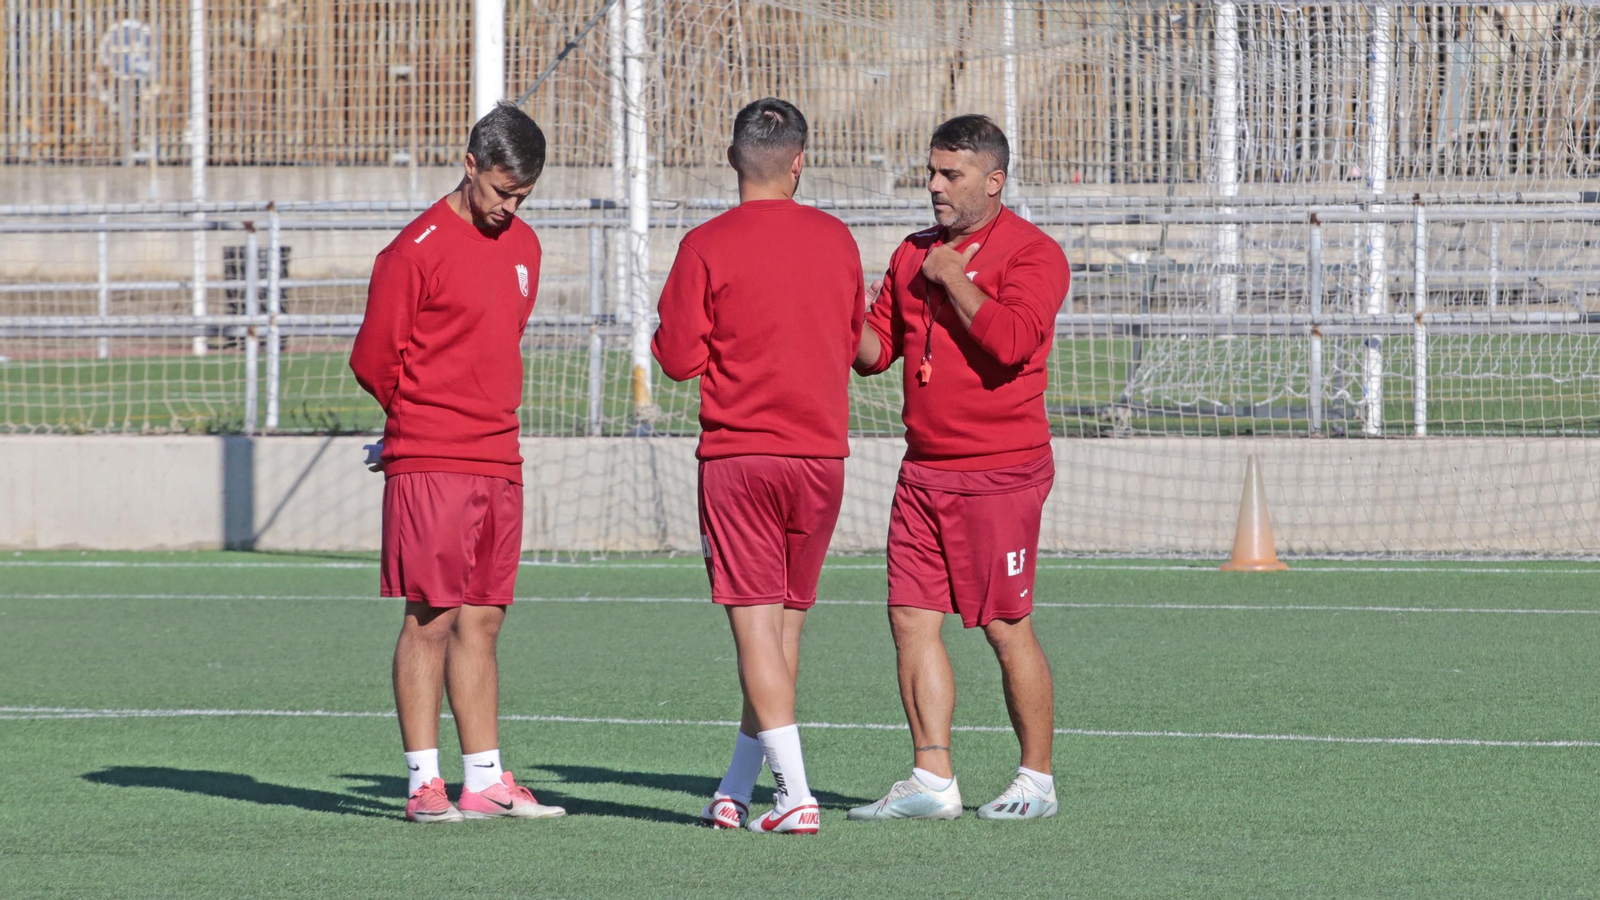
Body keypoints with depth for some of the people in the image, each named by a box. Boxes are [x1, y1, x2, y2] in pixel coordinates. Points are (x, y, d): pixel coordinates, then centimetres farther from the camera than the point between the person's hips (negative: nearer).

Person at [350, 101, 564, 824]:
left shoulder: (522, 246, 15)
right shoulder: (417, 249, -9)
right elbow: (373, 359, -5)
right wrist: (423, 419, 8)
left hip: (499, 462, 7)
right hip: (429, 464, -7)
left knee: (482, 622, 8)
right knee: (431, 620, -6)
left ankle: (486, 781, 9)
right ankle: (424, 784, -5)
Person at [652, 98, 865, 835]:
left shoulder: (707, 247, -7)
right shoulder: (836, 241, 4)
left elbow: (679, 358, -7)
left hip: (737, 452, -3)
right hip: (822, 450, 3)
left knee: (755, 621, -4)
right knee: (788, 621, 12)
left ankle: (795, 794, -14)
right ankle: (736, 791, 18)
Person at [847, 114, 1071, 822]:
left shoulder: (1031, 253, -7)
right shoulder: (914, 253, 15)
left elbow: (1011, 341, -23)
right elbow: (874, 351, 16)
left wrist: (952, 278, -14)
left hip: (1000, 472, -7)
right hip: (924, 468, 7)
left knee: (1006, 628, -3)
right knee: (911, 618, 0)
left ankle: (1037, 781, 7)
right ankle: (931, 781, 4)